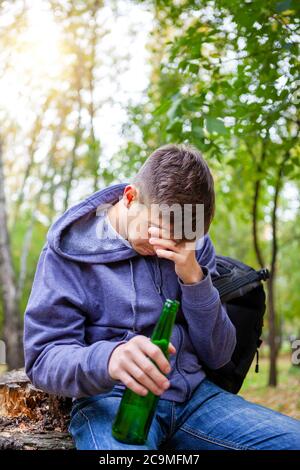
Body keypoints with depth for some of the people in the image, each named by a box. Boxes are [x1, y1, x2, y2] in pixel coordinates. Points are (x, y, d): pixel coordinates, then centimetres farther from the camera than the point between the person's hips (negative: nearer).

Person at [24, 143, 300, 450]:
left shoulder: (193, 245, 5)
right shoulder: (70, 249, -6)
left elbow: (217, 356, 3)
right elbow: (42, 358, -10)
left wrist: (194, 278, -14)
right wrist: (106, 359, -33)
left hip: (193, 392, 4)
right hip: (112, 398, -3)